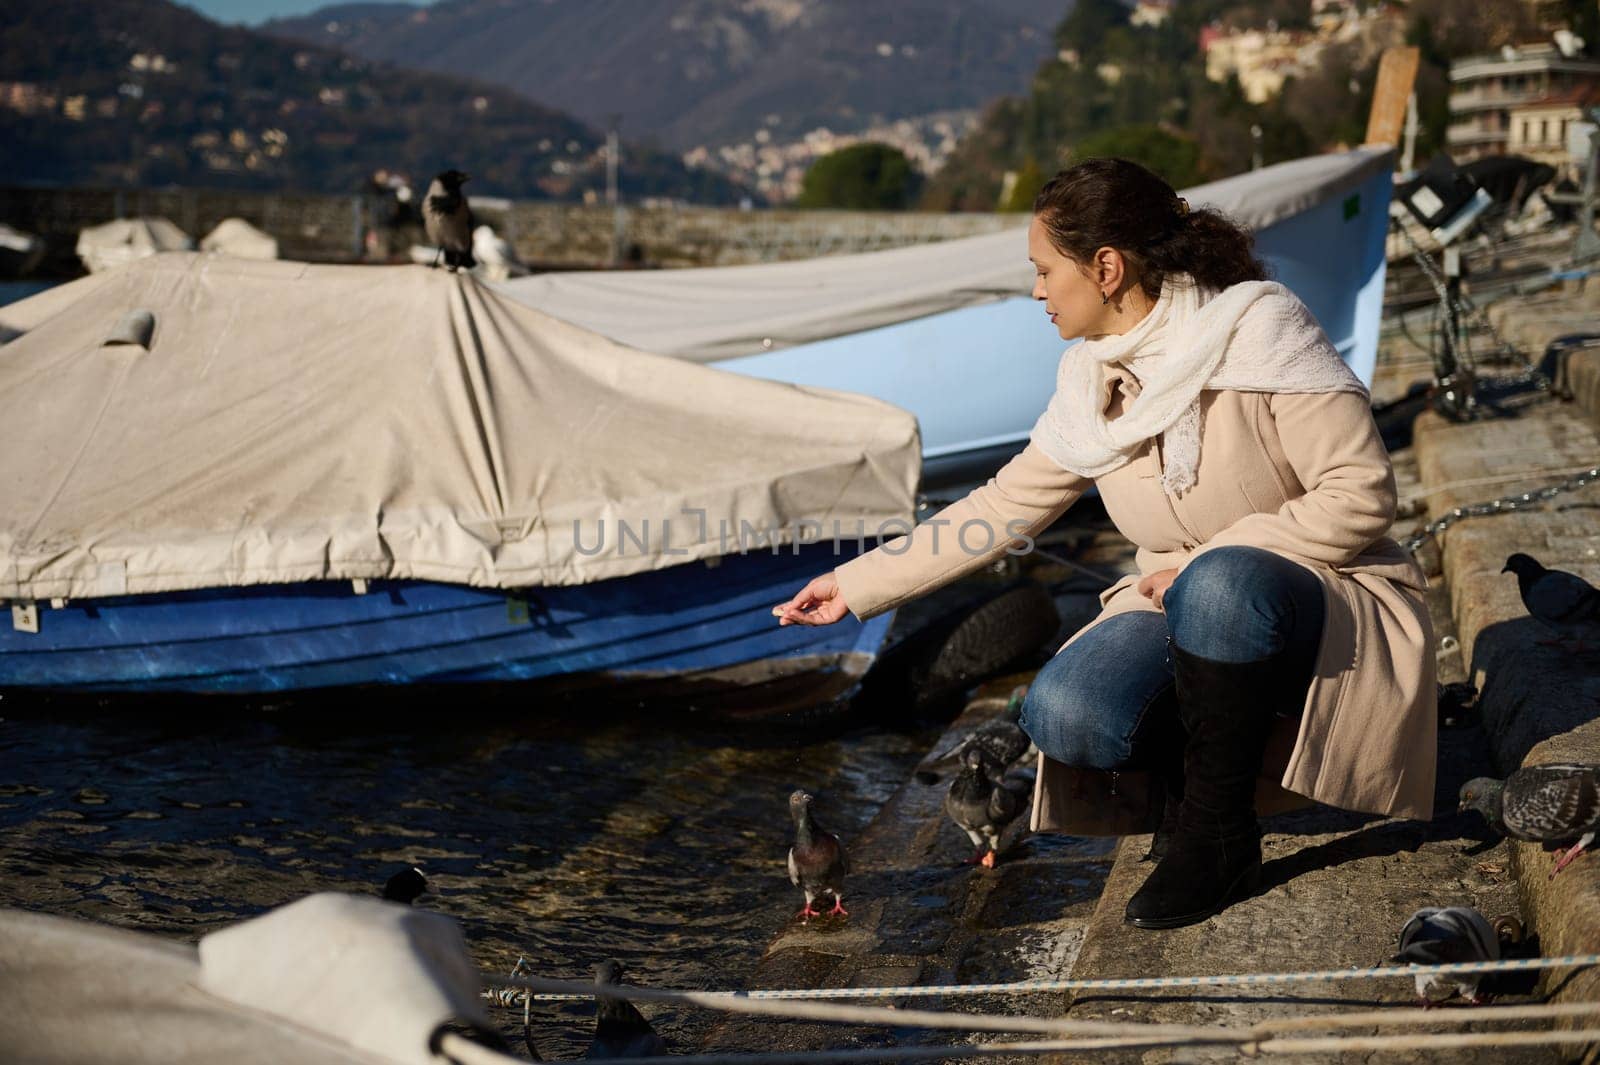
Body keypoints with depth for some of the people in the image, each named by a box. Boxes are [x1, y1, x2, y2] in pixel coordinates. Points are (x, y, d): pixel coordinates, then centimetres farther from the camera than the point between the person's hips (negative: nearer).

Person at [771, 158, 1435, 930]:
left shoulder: (1260, 333, -15)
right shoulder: (1091, 384, 3)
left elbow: (1361, 494, -18)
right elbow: (1003, 508, 11)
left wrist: (1202, 562, -19)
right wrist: (855, 587, 12)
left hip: (1329, 613, -5)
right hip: (1184, 610, 5)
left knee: (1222, 584, -40)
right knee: (1062, 713, -26)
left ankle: (1218, 833, -20)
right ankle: (1198, 772, 5)